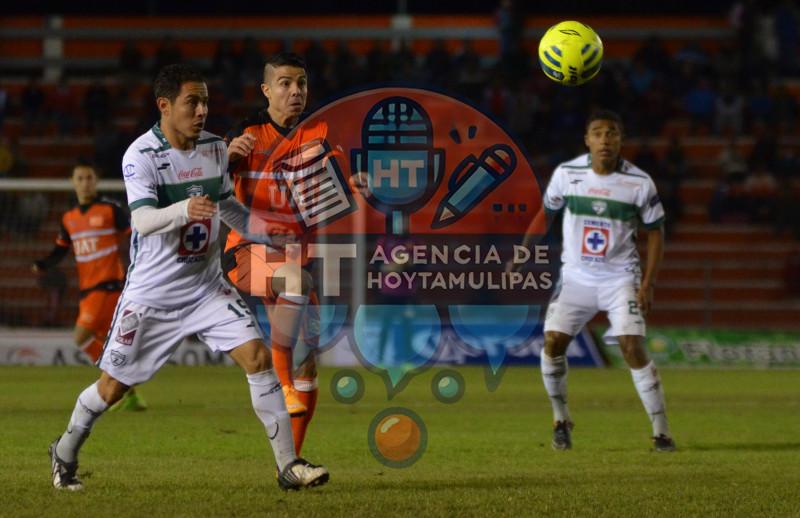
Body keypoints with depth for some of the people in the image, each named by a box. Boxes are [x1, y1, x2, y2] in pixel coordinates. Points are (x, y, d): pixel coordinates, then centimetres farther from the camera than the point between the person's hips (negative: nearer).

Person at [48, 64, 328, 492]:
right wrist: (184, 210, -48)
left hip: (206, 287, 5)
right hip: (152, 292, -4)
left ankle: (287, 465, -8)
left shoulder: (215, 149, 3)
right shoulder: (141, 155, -16)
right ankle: (64, 453, 29)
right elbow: (143, 220, -30)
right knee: (114, 385, 3)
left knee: (258, 357, -12)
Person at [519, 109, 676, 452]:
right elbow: (546, 214, 10)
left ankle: (661, 432, -6)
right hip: (576, 278, 2)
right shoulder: (567, 173, -5)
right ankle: (561, 420, 13)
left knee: (633, 350, -15)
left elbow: (655, 231, 0)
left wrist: (648, 283, -7)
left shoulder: (639, 183, -9)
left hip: (620, 278, -2)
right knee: (552, 344, -10)